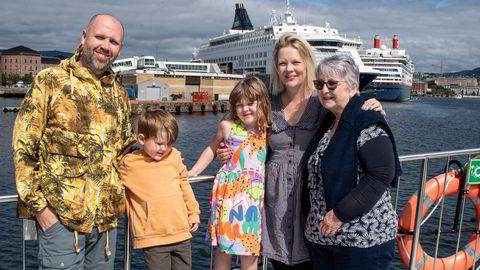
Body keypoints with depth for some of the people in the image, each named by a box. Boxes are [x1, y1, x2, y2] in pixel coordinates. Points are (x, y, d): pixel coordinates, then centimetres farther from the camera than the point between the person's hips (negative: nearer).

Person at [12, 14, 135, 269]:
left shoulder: (119, 94, 11)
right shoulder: (50, 81, -4)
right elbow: (23, 147, -6)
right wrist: (38, 206, -10)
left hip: (107, 216, 5)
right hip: (60, 214, -5)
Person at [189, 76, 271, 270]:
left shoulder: (269, 130, 1)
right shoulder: (227, 126, -1)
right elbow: (211, 149, 14)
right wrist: (192, 172, 13)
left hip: (254, 194, 1)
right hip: (228, 190, 0)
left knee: (249, 247, 8)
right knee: (224, 243, 8)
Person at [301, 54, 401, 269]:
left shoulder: (368, 124, -13)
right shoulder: (327, 123, 12)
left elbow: (381, 175, -21)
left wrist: (341, 213, -20)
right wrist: (313, 216, 10)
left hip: (364, 238, -7)